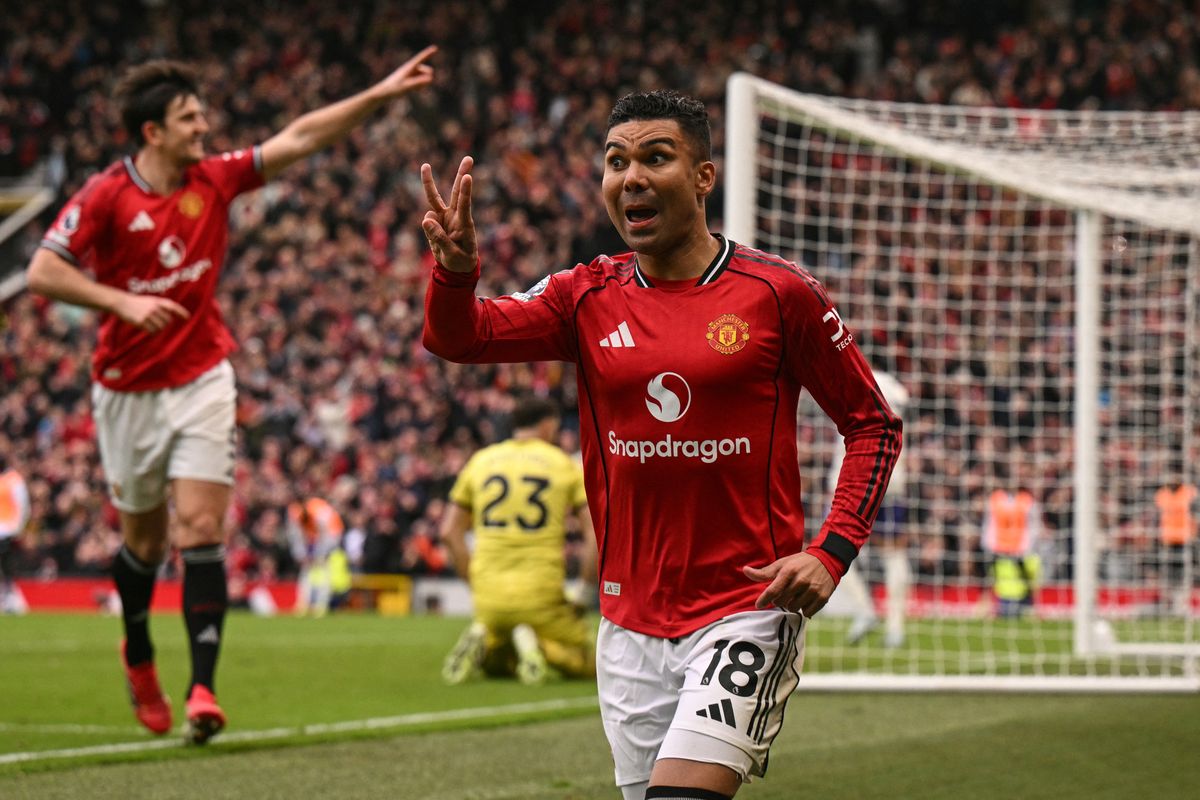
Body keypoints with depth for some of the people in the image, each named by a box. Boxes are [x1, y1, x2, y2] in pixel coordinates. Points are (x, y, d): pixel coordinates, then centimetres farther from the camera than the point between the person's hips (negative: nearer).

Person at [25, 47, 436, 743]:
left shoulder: (215, 179, -2)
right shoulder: (106, 196, -12)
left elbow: (299, 138, -3)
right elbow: (42, 272, -15)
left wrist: (381, 94, -9)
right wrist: (123, 301, -25)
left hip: (202, 379, 1)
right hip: (129, 391, -1)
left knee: (200, 528, -12)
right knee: (146, 537, 12)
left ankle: (203, 687, -15)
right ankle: (139, 659, 39)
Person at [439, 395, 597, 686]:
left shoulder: (480, 461, 12)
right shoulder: (564, 464, 4)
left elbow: (450, 532, 11)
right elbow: (597, 534, -3)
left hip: (490, 599, 3)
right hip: (541, 595, -3)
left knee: (496, 666, 28)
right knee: (588, 665, 13)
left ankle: (479, 642, -9)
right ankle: (537, 645, -19)